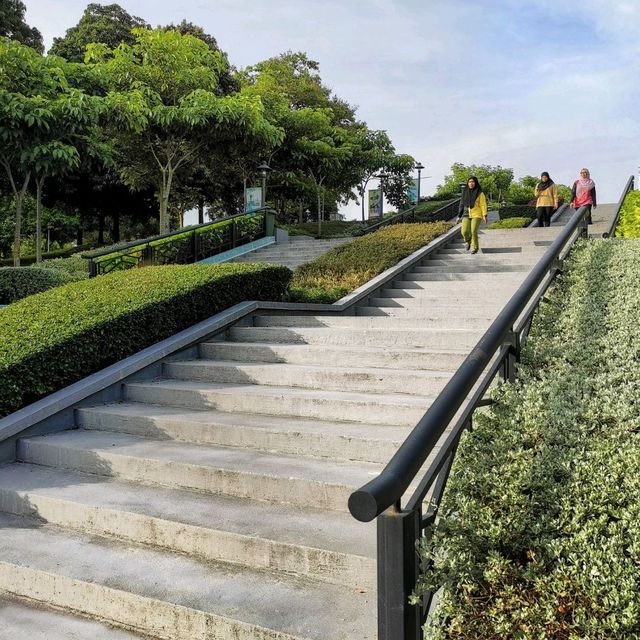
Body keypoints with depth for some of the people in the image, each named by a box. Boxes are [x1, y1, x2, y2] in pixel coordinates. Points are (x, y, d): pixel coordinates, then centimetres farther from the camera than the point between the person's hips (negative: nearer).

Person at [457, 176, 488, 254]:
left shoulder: (480, 193, 0)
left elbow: (483, 205, -2)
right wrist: (459, 216, 13)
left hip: (476, 215, -3)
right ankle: (468, 241, 19)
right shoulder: (465, 192, 11)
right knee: (464, 231, -13)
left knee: (473, 231, -17)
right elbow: (461, 204, 15)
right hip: (466, 215, 3)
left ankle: (475, 248, 1)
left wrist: (484, 215, -12)